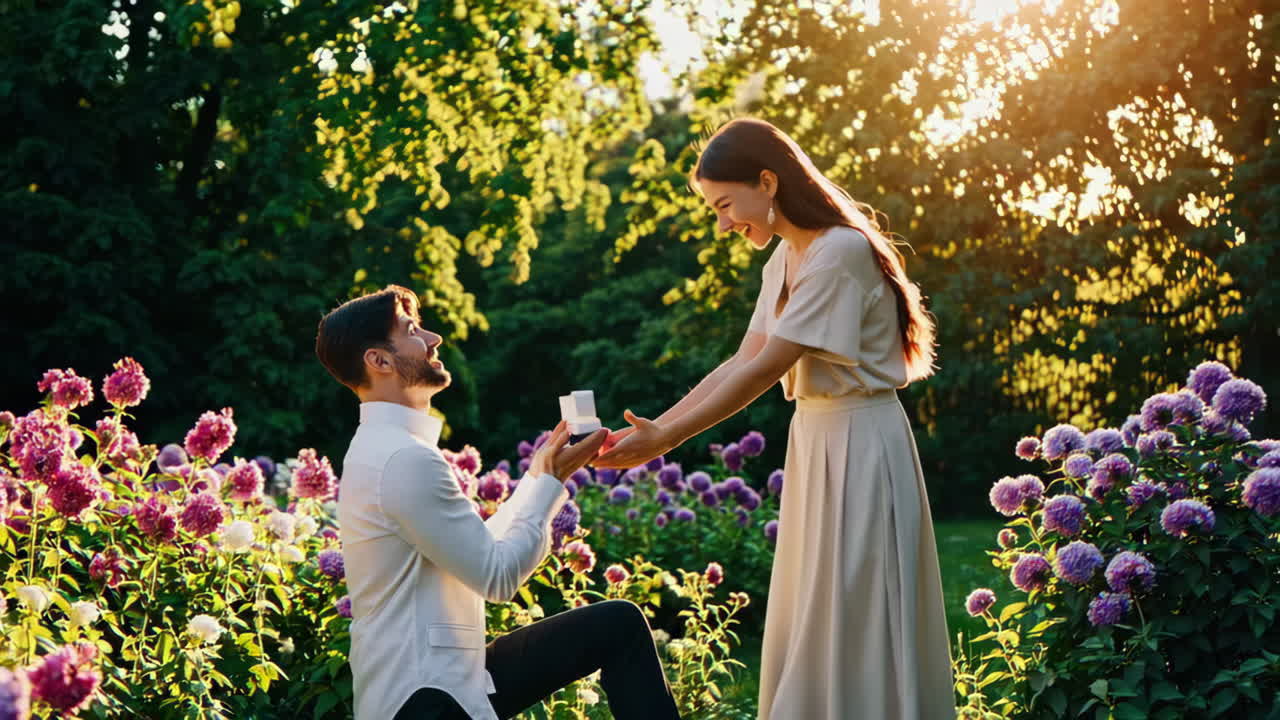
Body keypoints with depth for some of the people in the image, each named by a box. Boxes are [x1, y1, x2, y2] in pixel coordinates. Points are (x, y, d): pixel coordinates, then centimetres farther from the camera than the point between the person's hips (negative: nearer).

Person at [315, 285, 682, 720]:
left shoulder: (385, 448, 13)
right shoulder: (405, 459, -19)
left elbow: (476, 550, 15)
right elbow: (498, 578, -17)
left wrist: (538, 477, 11)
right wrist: (551, 482, -6)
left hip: (442, 674, 10)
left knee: (618, 624, 10)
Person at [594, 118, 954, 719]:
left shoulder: (841, 252, -19)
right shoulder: (785, 259, 10)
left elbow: (766, 369, -21)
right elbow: (742, 361, 8)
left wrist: (665, 441, -19)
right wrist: (654, 426, -1)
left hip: (860, 448, -9)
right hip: (815, 441, 9)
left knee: (854, 627, -2)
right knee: (809, 628, 12)